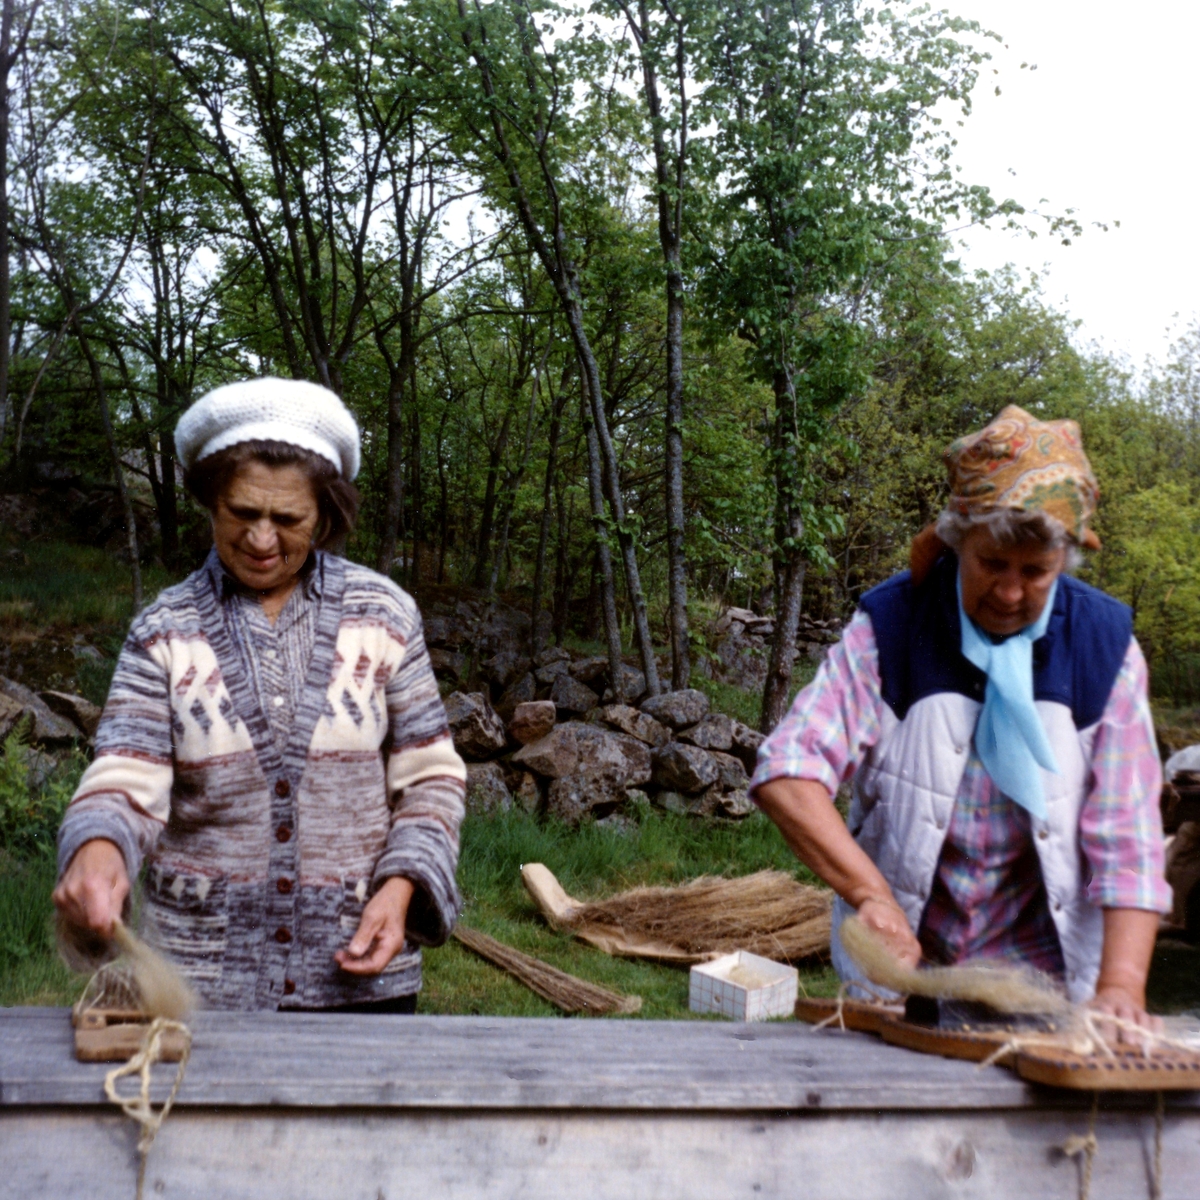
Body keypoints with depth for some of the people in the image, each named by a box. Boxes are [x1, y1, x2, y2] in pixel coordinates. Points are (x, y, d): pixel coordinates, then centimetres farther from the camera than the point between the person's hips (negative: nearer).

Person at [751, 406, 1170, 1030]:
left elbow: (1126, 838, -7)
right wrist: (871, 892, -28)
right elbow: (787, 772, -16)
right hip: (898, 959, 0)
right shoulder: (890, 626, -7)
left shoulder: (1103, 646, -3)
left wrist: (1121, 985, -19)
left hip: (1043, 973, 0)